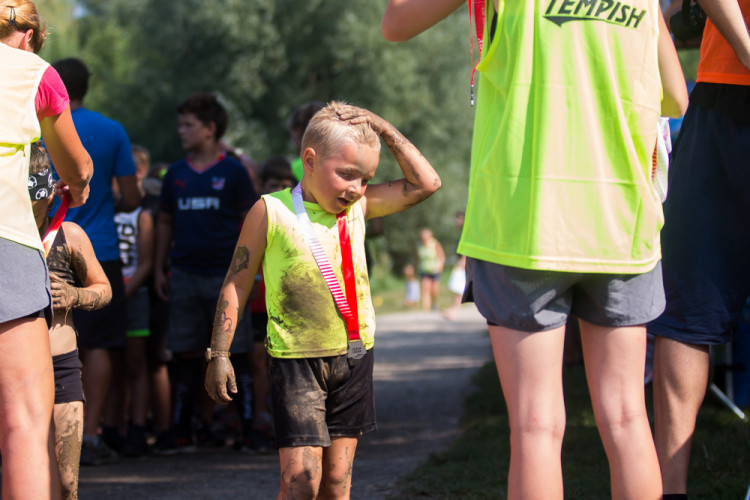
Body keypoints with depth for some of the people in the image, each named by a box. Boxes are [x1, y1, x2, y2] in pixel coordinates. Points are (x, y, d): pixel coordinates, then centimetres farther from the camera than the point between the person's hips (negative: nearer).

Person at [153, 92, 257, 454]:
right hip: (184, 275, 3)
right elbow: (165, 223, 16)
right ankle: (182, 433, 6)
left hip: (225, 275, -3)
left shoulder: (233, 172, -1)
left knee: (233, 354, -1)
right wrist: (159, 270, 12)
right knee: (186, 355, 4)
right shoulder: (176, 174, 10)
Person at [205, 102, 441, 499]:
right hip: (297, 361, -4)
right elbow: (237, 283, -1)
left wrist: (383, 130, 1)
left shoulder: (359, 208, 6)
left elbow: (426, 183, 7)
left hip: (354, 356, 4)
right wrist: (219, 353, -3)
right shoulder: (272, 212, -6)